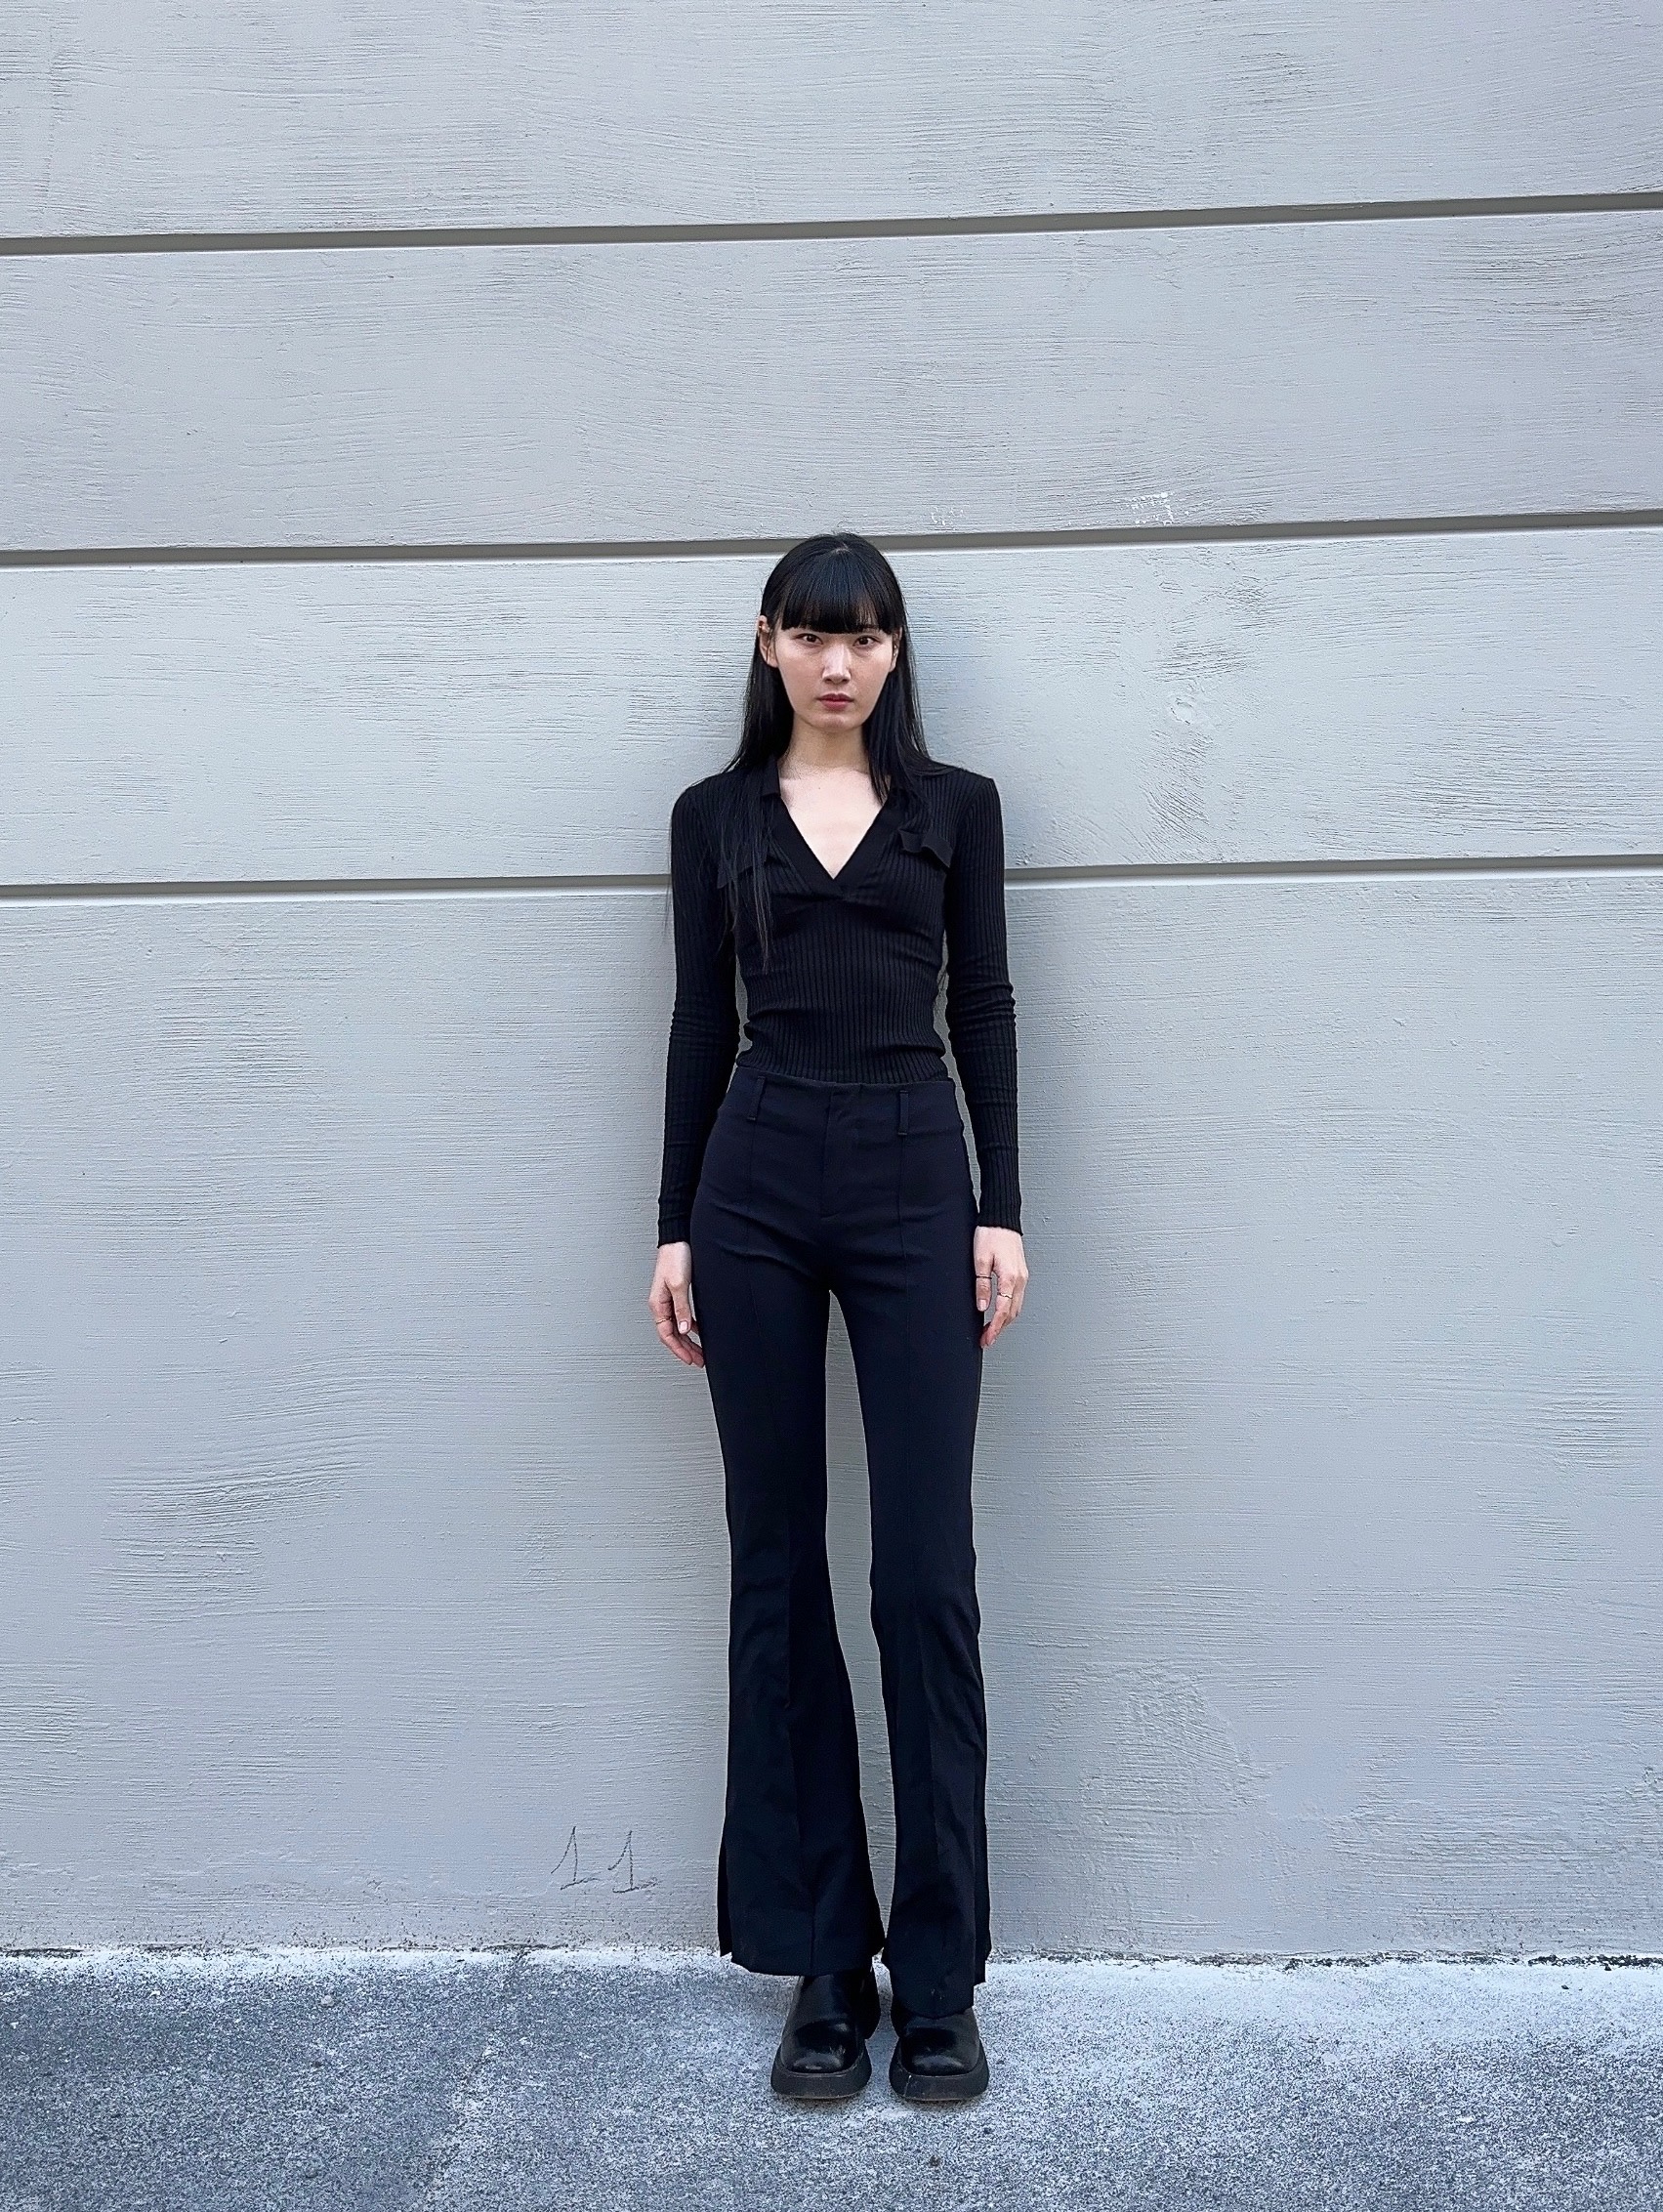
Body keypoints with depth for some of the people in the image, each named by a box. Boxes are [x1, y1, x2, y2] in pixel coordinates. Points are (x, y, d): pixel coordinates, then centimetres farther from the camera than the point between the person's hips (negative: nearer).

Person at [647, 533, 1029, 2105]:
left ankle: (937, 1974, 9)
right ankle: (820, 1961, 16)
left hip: (914, 1177, -1)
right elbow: (698, 1024, 8)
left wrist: (1002, 1210, -3)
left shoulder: (955, 805, 8)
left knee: (925, 1576, -3)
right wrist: (674, 1227, 3)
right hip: (756, 1183, 1)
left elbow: (984, 1010, 5)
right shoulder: (714, 813, 10)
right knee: (777, 1571, 4)